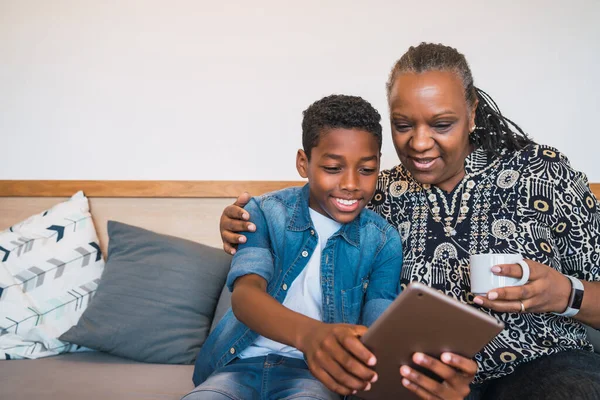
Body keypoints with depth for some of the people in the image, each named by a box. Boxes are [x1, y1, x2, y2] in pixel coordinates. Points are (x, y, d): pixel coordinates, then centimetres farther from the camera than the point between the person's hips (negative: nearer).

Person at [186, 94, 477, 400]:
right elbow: (245, 295, -20)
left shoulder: (383, 241, -1)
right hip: (244, 362, 0)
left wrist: (427, 366, -36)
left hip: (314, 371, 0)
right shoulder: (264, 213, -3)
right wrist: (309, 334, -43)